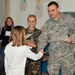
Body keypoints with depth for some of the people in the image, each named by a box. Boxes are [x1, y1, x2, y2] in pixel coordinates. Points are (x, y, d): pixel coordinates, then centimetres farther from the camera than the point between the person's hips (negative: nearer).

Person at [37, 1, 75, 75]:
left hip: (67, 54, -1)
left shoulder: (68, 18, -1)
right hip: (53, 55, 2)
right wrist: (39, 50, -11)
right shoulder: (47, 24, 5)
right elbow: (43, 38, 1)